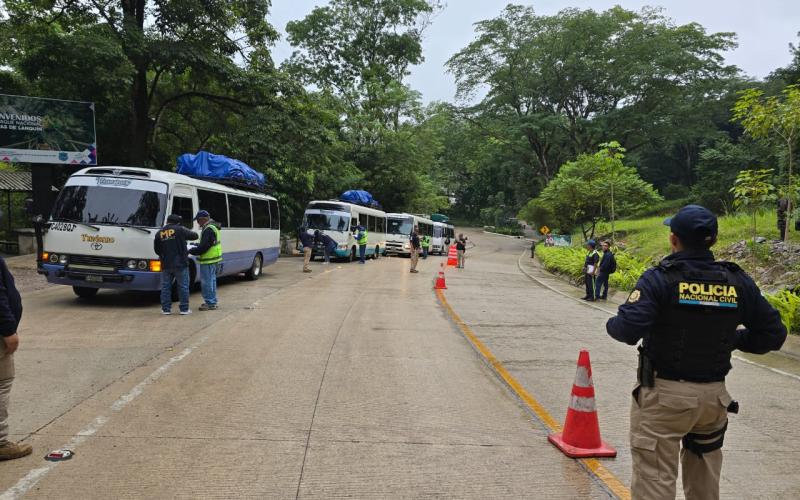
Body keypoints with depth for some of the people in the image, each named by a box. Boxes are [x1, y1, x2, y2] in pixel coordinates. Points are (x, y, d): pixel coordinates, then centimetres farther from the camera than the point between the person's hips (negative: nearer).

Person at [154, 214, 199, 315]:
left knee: (165, 287, 12)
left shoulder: (159, 233, 6)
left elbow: (156, 250, 11)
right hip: (180, 264, -4)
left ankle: (166, 309, 14)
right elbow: (194, 236, -1)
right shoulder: (180, 230, -8)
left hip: (166, 265, 4)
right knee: (183, 286, 4)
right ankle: (184, 309, 5)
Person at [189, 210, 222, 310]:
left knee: (207, 282, -4)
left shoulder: (208, 230, -20)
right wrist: (197, 245, 16)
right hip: (214, 260, 11)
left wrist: (191, 251, -11)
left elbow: (203, 247, -22)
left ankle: (210, 303, 0)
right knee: (211, 281, 18)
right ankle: (213, 301, 27)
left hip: (208, 261, -11)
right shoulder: (213, 227, 14)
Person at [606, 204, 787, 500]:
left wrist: (611, 324, -3)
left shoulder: (660, 278, -16)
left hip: (664, 393, -5)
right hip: (714, 396, 5)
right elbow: (773, 334, 4)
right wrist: (730, 339, 15)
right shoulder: (738, 282, -1)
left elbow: (628, 331, -24)